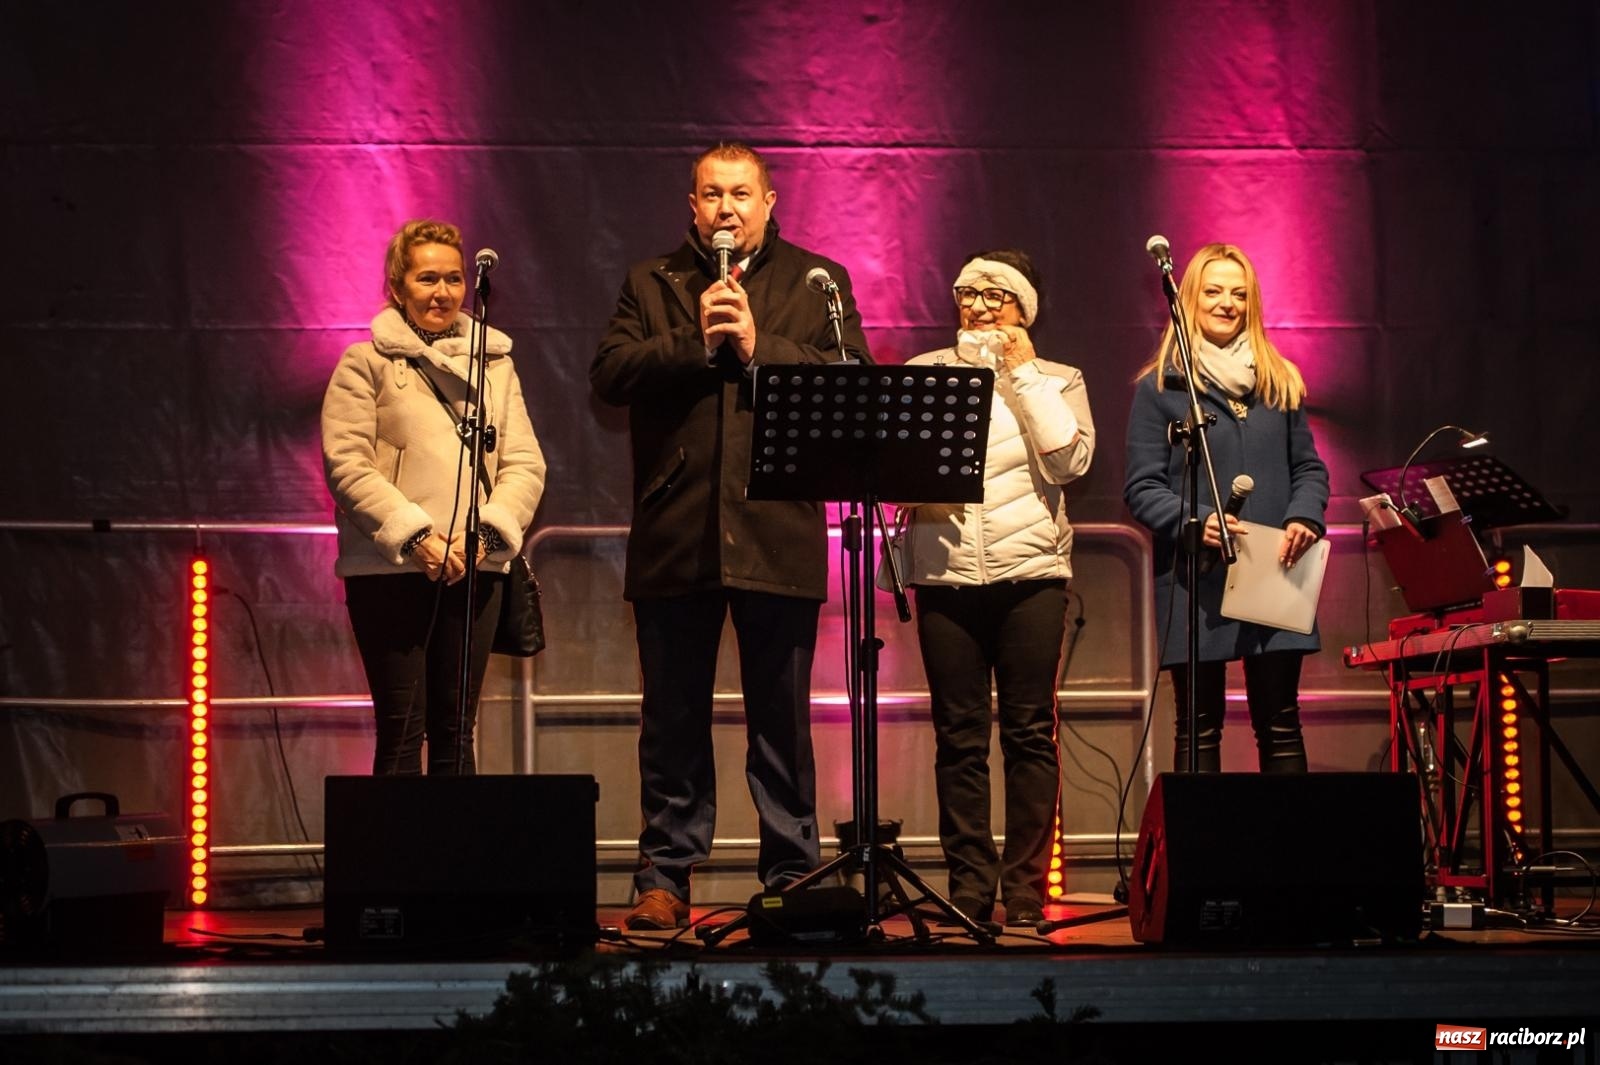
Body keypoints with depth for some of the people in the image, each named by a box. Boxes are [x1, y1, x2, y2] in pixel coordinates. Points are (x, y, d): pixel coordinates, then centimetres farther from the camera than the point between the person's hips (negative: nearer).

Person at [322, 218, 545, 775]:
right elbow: (346, 464, -5)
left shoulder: (495, 363, 16)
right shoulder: (366, 363, 4)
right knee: (402, 729, -5)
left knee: (456, 729, 5)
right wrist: (414, 536, -15)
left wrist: (487, 531, -8)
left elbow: (526, 463, 9)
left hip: (475, 569, 3)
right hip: (389, 568, -3)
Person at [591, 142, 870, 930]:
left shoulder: (817, 282, 10)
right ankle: (664, 878, 13)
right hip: (674, 536, 1)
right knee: (673, 719, 6)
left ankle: (791, 877, 11)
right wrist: (696, 344, -12)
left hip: (777, 539, -1)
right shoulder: (651, 283, 13)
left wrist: (758, 347, -13)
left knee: (782, 719, 3)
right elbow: (609, 372, -1)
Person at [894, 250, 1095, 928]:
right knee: (959, 738, 0)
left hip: (1030, 572, -1)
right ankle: (968, 891, 5)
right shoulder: (922, 374, 15)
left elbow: (1069, 462, -6)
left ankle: (1025, 892, 1)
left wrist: (1023, 372, -4)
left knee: (1029, 733, -3)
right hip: (945, 572, 1)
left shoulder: (1056, 381, 10)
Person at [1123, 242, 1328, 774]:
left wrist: (1305, 518, -5)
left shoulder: (1280, 381, 14)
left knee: (1279, 721, 4)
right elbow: (1141, 488, -1)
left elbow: (1309, 468, 16)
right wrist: (1195, 520, -19)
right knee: (1199, 726, 2)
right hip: (1195, 584, -3)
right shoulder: (1160, 387, 3)